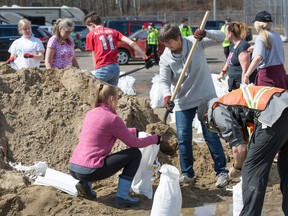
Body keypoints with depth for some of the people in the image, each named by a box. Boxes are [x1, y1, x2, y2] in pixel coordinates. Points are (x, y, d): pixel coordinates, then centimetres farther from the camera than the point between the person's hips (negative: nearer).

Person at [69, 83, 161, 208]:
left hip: (73, 169, 8)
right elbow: (134, 143, -1)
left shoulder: (91, 113, 14)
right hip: (89, 171, -8)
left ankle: (85, 184, 14)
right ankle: (122, 197, -1)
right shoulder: (112, 118, -9)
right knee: (135, 153, 3)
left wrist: (135, 131, 36)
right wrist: (154, 139, 15)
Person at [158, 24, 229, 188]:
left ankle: (222, 171, 12)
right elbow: (164, 80, -11)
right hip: (183, 102, 2)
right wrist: (167, 96, -31)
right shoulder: (165, 58, -10)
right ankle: (187, 174, 17)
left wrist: (205, 34, -29)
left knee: (211, 135, 1)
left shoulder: (195, 42, -12)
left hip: (206, 98, -2)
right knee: (183, 139, 2)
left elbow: (221, 37, -10)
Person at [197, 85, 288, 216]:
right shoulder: (235, 99, 34)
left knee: (252, 171, 4)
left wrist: (237, 168, 23)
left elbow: (240, 148, 4)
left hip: (275, 115, -9)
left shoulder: (217, 111, 9)